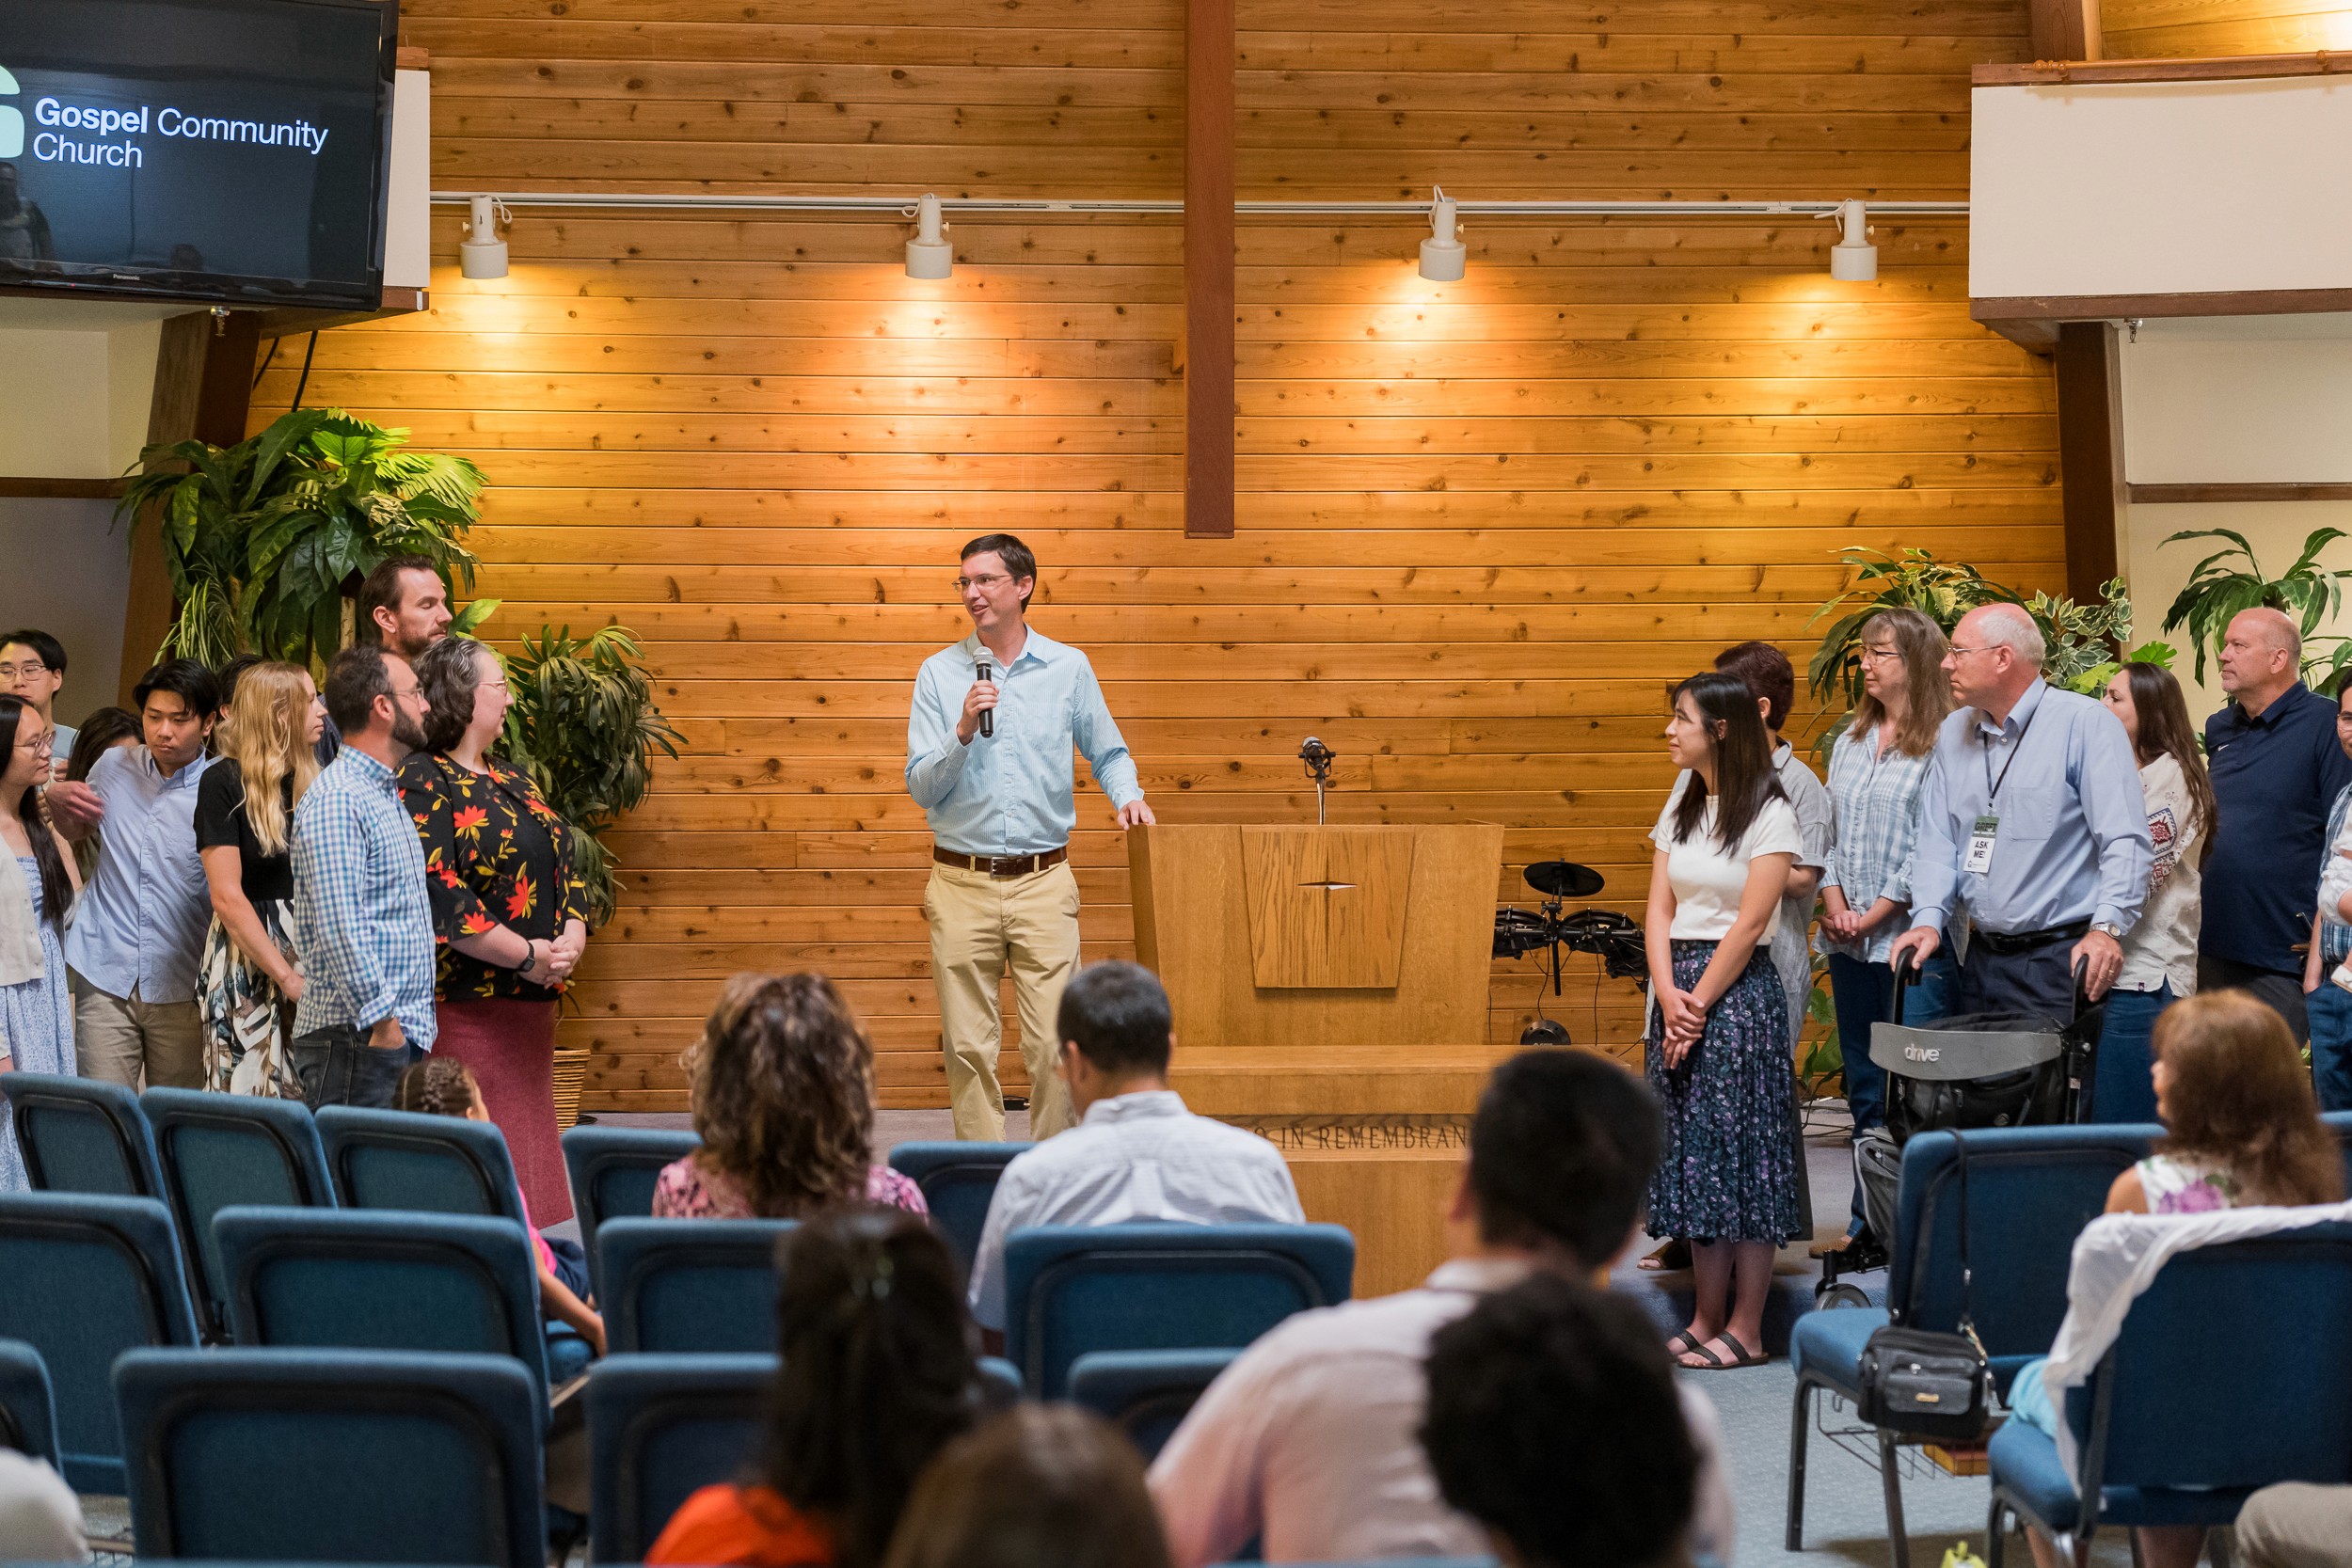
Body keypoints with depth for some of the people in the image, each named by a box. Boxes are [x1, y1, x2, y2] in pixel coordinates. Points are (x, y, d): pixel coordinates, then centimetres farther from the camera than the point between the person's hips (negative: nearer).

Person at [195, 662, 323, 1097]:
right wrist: (286, 976, -14)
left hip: (310, 957, 5)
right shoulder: (224, 783, -6)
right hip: (248, 963, -5)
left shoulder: (310, 781, 11)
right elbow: (227, 897, -11)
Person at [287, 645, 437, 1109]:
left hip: (402, 1035, 9)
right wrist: (382, 1023, -21)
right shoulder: (335, 799, -13)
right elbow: (338, 927, -21)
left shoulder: (385, 796, 20)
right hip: (356, 1038, -9)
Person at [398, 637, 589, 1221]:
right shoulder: (421, 784, -9)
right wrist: (528, 955, -18)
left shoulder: (513, 780, 18)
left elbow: (567, 867, 16)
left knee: (527, 1149, 10)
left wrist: (571, 938, -4)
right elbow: (437, 892, -19)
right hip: (464, 1001, -9)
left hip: (531, 1000, 9)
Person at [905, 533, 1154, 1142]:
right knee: (969, 1046, 2)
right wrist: (964, 731, -15)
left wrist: (1127, 794, -4)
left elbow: (1108, 753, 17)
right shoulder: (940, 674, 4)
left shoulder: (1068, 668, 5)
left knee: (1053, 1044, -5)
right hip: (962, 883, 0)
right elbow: (921, 788, 0)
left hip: (1043, 884, 0)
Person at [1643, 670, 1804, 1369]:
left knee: (1741, 1152, -4)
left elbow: (1749, 923, -13)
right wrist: (1668, 996, -8)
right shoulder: (1681, 805, 12)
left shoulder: (1769, 812, -8)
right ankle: (1706, 1319, 15)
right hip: (1678, 985, 7)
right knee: (1690, 1153, 8)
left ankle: (1746, 1329, 1)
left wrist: (1700, 1004, -14)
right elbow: (1659, 909, 6)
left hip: (1739, 988, -7)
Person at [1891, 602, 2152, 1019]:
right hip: (1978, 961, 6)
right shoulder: (1954, 734, 13)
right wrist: (1929, 919, -5)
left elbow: (2125, 840, -15)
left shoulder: (2086, 723, -8)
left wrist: (2108, 928, -26)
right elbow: (1936, 841, 12)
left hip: (2060, 960, -6)